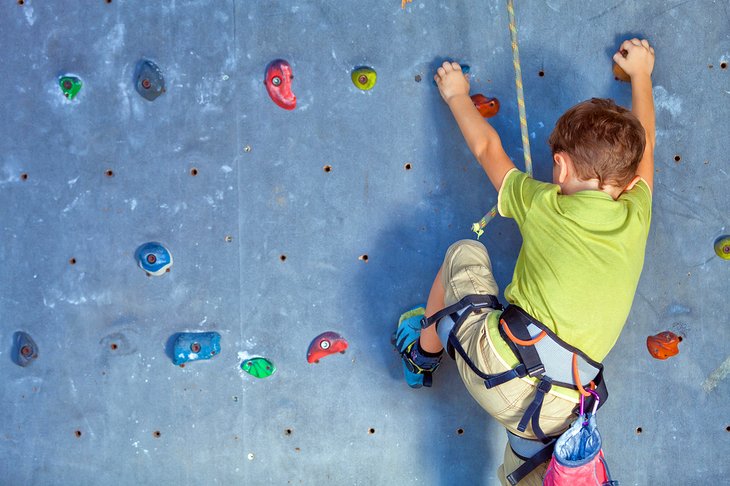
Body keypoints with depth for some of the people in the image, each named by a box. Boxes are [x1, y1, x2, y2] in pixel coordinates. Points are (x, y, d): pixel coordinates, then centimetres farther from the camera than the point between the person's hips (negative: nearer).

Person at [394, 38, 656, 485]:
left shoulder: (543, 205, 2)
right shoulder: (636, 216, 8)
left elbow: (487, 146, 19)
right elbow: (644, 143, 28)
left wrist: (456, 95, 37)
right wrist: (640, 73, 44)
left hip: (495, 366, -2)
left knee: (464, 253, 22)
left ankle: (424, 354, 40)